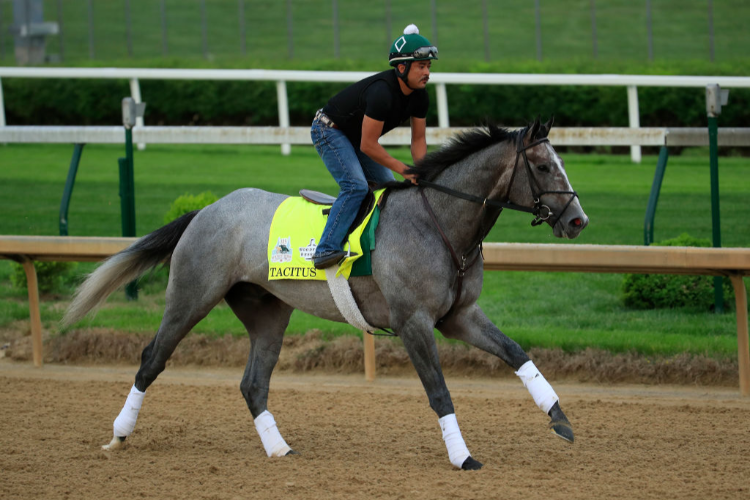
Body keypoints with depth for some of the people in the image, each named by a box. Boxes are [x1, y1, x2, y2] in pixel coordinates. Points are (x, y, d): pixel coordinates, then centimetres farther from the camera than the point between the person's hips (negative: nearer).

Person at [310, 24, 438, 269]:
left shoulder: (419, 97, -10)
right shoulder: (382, 92, -36)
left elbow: (418, 140, 0)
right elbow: (368, 146, -32)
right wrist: (403, 169, -27)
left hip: (355, 136, 10)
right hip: (329, 131, -10)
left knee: (388, 186, 5)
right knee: (356, 186, -25)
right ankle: (327, 248, -30)